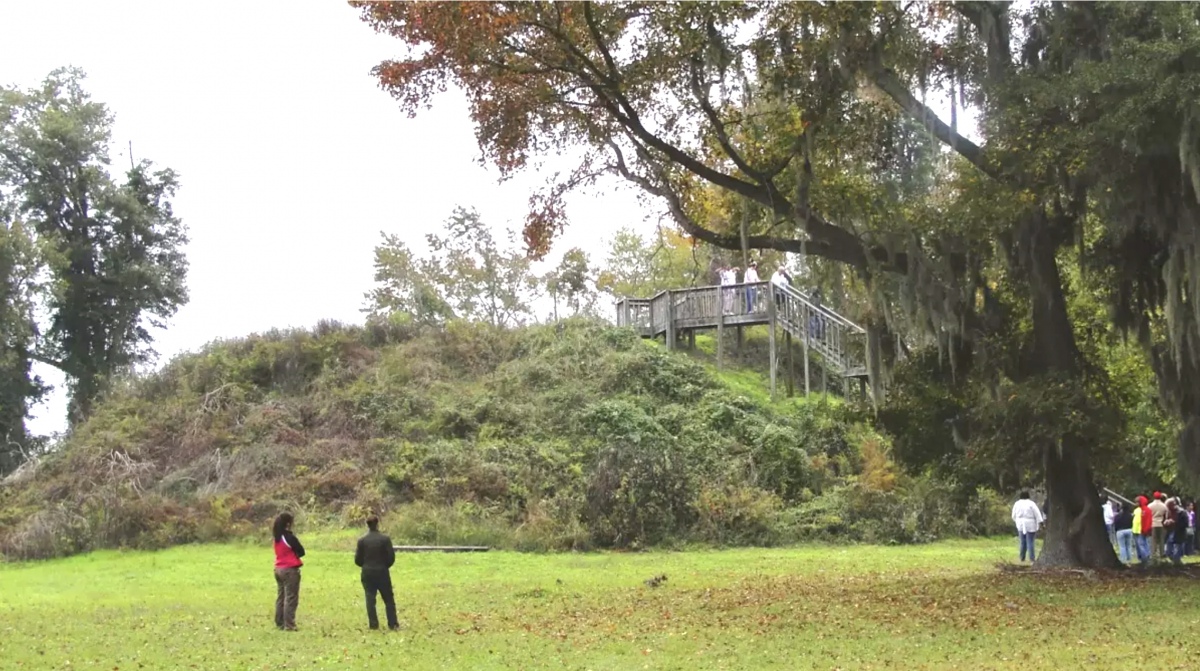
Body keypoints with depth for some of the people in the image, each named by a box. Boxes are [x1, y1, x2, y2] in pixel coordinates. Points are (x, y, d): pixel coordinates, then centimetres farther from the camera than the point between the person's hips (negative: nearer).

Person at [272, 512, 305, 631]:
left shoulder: (277, 537, 7)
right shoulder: (290, 537, -17)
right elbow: (301, 552, -10)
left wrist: (290, 554, 2)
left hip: (278, 569, 8)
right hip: (290, 570, -8)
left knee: (281, 596, 15)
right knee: (291, 598, -5)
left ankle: (280, 623, 18)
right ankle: (289, 625, -7)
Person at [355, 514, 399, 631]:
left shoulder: (362, 541, -4)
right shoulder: (385, 539, -9)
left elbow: (357, 560, -2)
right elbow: (391, 557, -8)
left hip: (367, 573, 1)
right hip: (382, 572, -1)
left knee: (370, 599, 6)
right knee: (388, 599, 7)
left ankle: (373, 624, 3)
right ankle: (393, 624, 7)